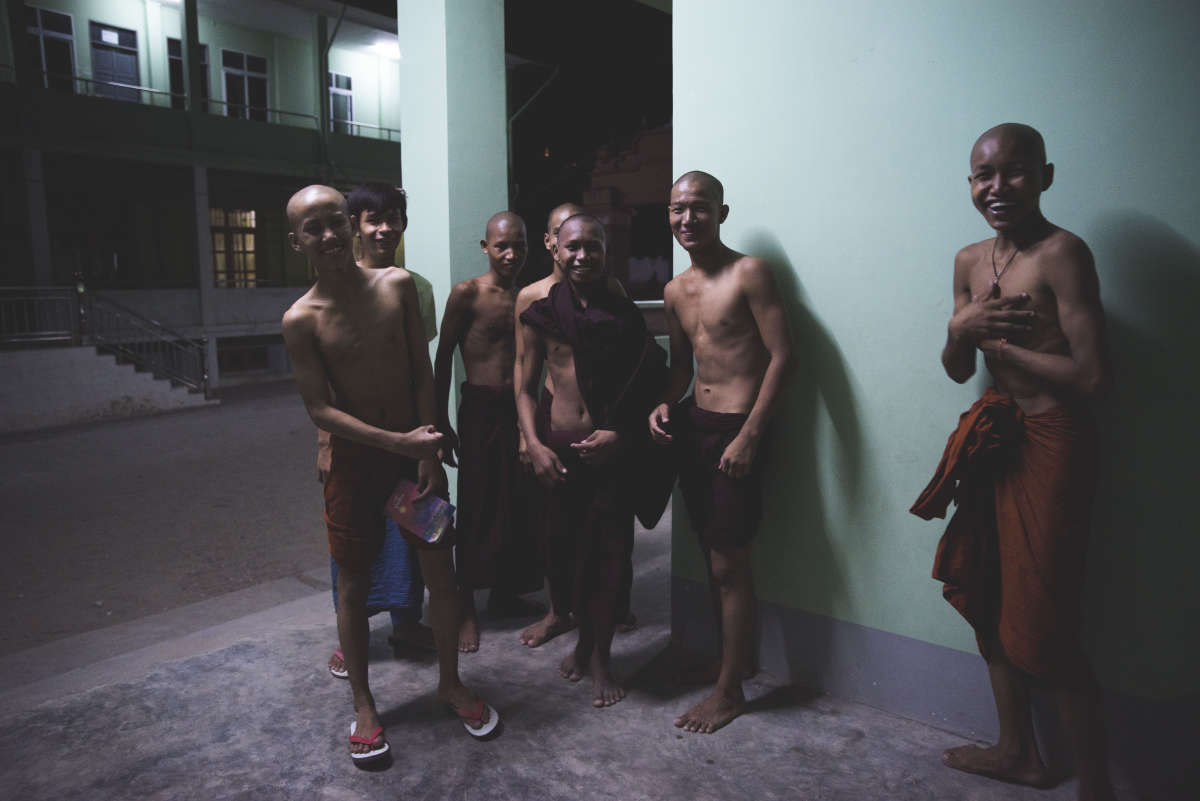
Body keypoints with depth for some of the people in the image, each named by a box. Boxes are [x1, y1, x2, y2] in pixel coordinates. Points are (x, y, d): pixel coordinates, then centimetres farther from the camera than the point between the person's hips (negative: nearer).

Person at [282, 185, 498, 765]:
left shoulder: (397, 285, -5)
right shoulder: (301, 320, -11)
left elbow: (423, 374, -1)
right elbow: (320, 409, -12)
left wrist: (428, 452, -6)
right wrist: (399, 442, -19)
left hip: (417, 450, 2)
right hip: (355, 460, -2)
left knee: (441, 573, 9)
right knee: (354, 586, 9)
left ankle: (450, 683, 32)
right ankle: (363, 705, 29)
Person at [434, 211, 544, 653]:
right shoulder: (466, 294, -6)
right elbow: (443, 356, -4)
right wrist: (441, 419, -6)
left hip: (519, 409, 5)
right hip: (480, 410, -5)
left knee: (516, 506, 12)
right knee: (477, 509, 2)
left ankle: (504, 593, 30)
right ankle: (466, 606, 17)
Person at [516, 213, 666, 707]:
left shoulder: (623, 312, 2)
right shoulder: (541, 315, 4)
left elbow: (646, 383, 1)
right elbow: (525, 388, 6)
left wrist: (621, 433, -12)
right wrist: (533, 445, -6)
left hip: (613, 450, -1)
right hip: (558, 445, 2)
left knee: (607, 551, 3)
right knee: (565, 546, 10)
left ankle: (601, 657, 20)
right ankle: (584, 634, 35)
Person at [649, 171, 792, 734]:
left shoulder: (748, 273, -10)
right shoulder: (675, 291, 11)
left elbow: (781, 356, -14)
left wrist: (749, 435, -19)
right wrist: (665, 404, 0)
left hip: (735, 428, -7)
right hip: (692, 423, 7)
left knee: (729, 562, -1)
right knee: (711, 553, 15)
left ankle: (729, 690, 14)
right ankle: (737, 654, 34)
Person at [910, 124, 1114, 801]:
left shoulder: (1063, 253, -15)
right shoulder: (971, 261, 8)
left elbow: (1092, 375, -22)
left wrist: (997, 340, -13)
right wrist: (961, 329, -9)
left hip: (1050, 445, -8)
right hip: (992, 441, 8)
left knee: (1044, 629, -1)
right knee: (989, 601, 17)